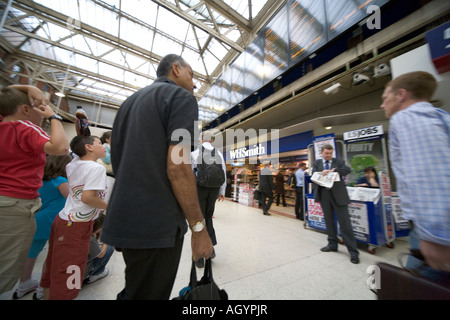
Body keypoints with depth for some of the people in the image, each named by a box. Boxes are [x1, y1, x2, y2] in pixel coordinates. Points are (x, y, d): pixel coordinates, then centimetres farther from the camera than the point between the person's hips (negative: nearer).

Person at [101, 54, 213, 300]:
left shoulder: (130, 101, 19)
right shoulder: (181, 97, -6)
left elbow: (117, 161, 19)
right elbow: (177, 166, -21)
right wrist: (198, 227, -13)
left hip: (123, 219, 9)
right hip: (157, 224, -8)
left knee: (135, 290, 27)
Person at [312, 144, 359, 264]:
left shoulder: (338, 161, 5)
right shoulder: (317, 163, 8)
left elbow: (348, 170, -12)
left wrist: (332, 171, -23)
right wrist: (322, 174, -20)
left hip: (338, 194, -2)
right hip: (324, 194, 2)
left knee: (345, 222, 1)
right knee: (329, 221, 14)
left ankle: (353, 251, 14)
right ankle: (332, 244, 30)